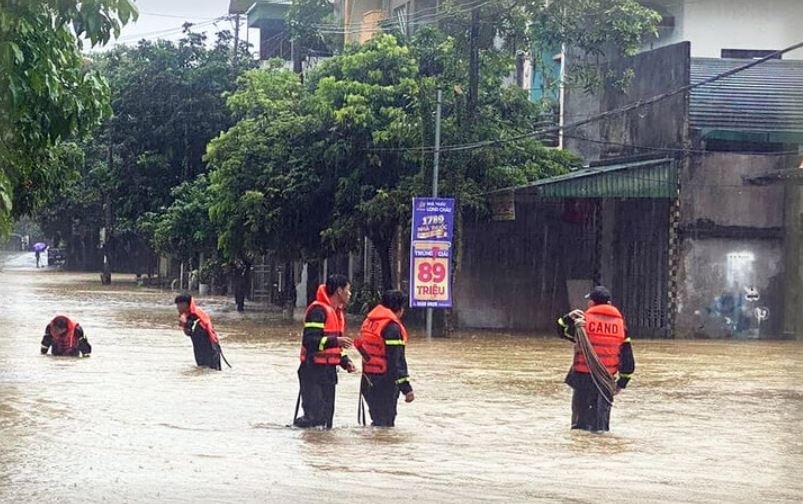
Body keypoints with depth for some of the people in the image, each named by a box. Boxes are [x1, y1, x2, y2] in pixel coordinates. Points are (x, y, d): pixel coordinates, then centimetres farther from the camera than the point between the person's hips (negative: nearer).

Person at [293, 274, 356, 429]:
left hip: (329, 370, 10)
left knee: (326, 415, 12)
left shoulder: (337, 312, 17)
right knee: (314, 416, -15)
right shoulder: (318, 310, -15)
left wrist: (346, 361, 11)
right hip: (314, 370, -10)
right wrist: (335, 341, -31)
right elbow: (309, 341, -24)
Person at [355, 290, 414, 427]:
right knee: (385, 423, -4)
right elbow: (396, 361, -20)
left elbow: (360, 346, 14)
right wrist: (407, 388, -18)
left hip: (368, 380, 9)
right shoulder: (393, 327, -16)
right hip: (385, 382, -9)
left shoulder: (369, 322, 10)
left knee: (377, 418, 18)